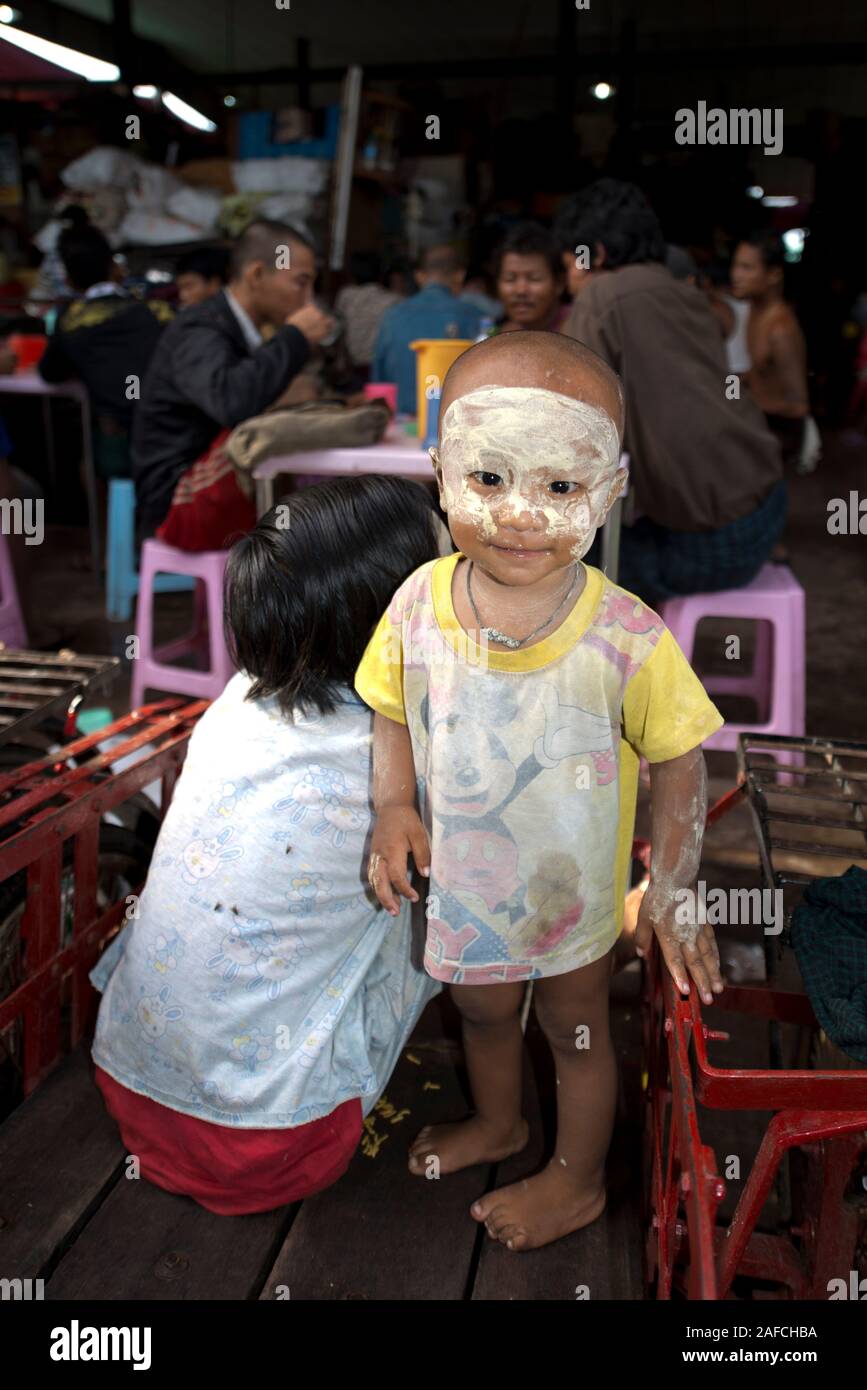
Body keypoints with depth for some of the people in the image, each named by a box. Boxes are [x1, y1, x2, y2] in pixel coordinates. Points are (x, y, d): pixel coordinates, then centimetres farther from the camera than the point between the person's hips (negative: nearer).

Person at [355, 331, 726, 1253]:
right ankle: (497, 1123, 61)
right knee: (482, 1008, 29)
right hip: (462, 882, 4)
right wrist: (393, 808, -15)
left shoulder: (626, 642, -29)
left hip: (573, 891, -3)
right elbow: (393, 711, -2)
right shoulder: (419, 605, -20)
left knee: (573, 1029, 21)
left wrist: (671, 891, -11)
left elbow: (678, 764, -16)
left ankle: (578, 1180, 49)